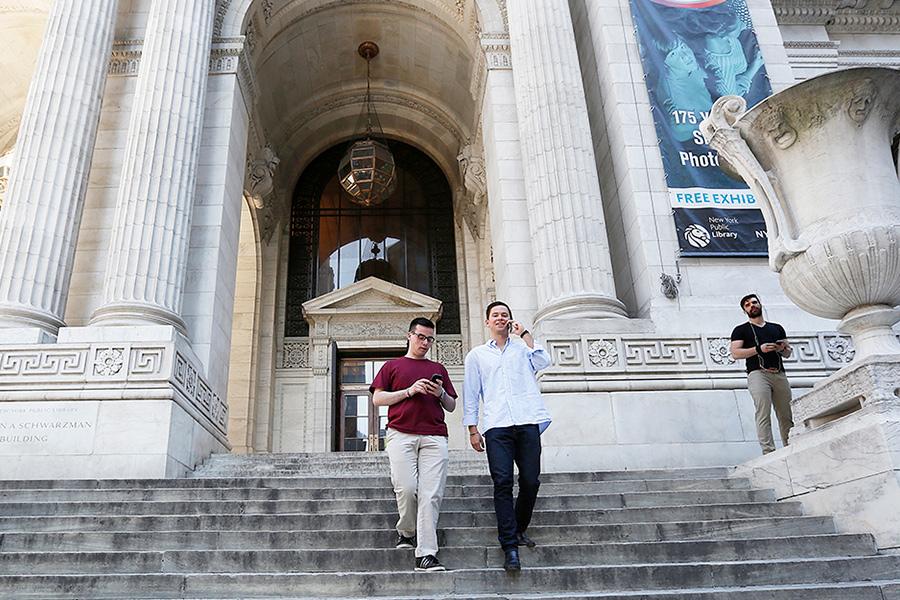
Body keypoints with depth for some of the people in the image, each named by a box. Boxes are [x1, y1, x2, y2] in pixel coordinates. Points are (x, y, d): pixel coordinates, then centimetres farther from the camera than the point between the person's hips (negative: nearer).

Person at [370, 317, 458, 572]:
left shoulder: (438, 369, 25)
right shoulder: (392, 366, 19)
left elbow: (451, 406, 25)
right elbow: (378, 398, 8)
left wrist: (441, 393, 2)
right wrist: (410, 391, -3)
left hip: (434, 436, 2)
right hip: (401, 433, -2)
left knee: (431, 494, -10)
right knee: (406, 488, -14)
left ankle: (426, 554, -10)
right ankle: (406, 532, 15)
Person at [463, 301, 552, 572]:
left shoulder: (523, 348, 21)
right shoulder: (476, 355, 20)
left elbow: (543, 362, -1)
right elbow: (470, 394, 15)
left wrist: (525, 334, 5)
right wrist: (472, 429, 6)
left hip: (527, 422, 1)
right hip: (497, 426, -1)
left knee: (531, 481, -1)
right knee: (503, 483, -10)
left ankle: (519, 530, 22)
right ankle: (510, 547, -7)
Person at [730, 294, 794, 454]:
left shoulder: (777, 328, 25)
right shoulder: (741, 330, 12)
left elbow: (787, 354, 26)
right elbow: (735, 353, -1)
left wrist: (783, 348, 2)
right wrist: (759, 349, -12)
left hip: (779, 374, 4)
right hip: (758, 373, -4)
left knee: (786, 415, 0)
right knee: (763, 412, -17)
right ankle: (768, 452, -22)